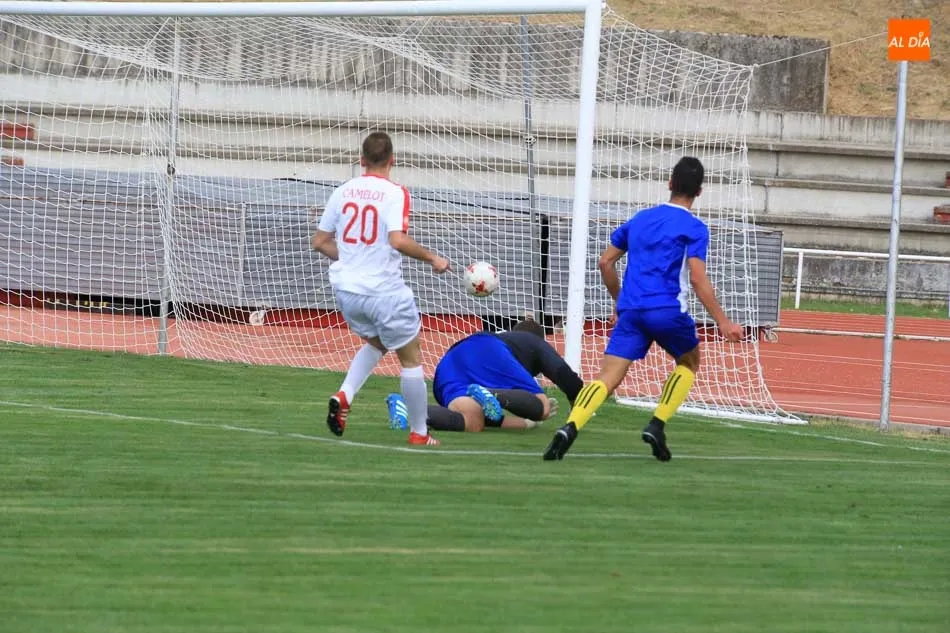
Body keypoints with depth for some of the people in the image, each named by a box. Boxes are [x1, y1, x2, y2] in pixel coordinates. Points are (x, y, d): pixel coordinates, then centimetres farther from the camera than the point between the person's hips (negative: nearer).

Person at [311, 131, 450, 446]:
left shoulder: (342, 192, 4)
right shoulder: (394, 193, -11)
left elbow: (319, 241, 9)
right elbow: (397, 240, -25)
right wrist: (433, 259, -12)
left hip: (346, 290, 5)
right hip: (384, 290, -5)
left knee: (375, 343, 29)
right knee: (411, 359, 10)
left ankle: (344, 396, 7)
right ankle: (419, 433, 14)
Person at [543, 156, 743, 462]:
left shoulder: (640, 219, 18)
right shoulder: (694, 228, 0)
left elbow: (606, 262, 21)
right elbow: (698, 279, -11)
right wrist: (722, 322, -10)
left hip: (630, 311, 3)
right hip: (667, 310, -3)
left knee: (608, 379, -5)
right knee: (689, 362, 25)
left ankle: (569, 428, -31)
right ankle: (656, 426, 9)